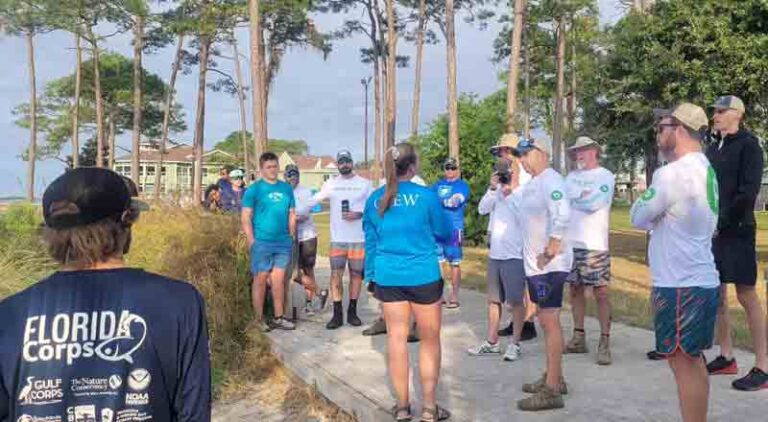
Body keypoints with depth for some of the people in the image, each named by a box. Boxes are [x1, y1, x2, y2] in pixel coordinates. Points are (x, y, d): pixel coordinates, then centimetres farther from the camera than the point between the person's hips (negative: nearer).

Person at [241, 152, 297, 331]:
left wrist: (291, 237, 9)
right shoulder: (254, 189, -3)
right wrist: (252, 241, -12)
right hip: (262, 242, -4)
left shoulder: (286, 188, 10)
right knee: (260, 279, 2)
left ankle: (279, 318, 18)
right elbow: (245, 217, -5)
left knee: (278, 280, 10)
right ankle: (258, 319, 11)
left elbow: (292, 215, 15)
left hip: (283, 243, 4)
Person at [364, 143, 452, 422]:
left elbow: (370, 241, 10)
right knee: (430, 340, 10)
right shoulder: (425, 195, -9)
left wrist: (371, 277, 19)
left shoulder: (375, 199, 3)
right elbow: (444, 233, 3)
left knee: (396, 338, 10)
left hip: (388, 277, 4)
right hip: (423, 276, -3)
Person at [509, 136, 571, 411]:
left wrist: (550, 250, -27)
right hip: (536, 263, 10)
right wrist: (504, 189, 12)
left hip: (550, 264, -10)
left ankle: (552, 390, -1)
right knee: (547, 321, 17)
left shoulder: (550, 180, -17)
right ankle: (553, 378, 29)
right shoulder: (533, 183, 15)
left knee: (549, 322, -7)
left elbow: (562, 215, -31)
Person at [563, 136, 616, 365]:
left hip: (595, 245, -6)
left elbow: (594, 204, -15)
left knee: (600, 293, -3)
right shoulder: (572, 176, 15)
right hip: (570, 242, 6)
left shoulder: (605, 176, -2)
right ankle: (579, 337, 20)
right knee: (575, 290, 10)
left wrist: (573, 197, -2)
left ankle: (605, 342, 2)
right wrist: (583, 196, -6)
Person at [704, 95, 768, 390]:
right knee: (717, 295, 10)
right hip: (712, 231, 7)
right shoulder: (712, 148, 15)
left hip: (736, 232, -7)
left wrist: (723, 223, -15)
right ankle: (726, 358, 20)